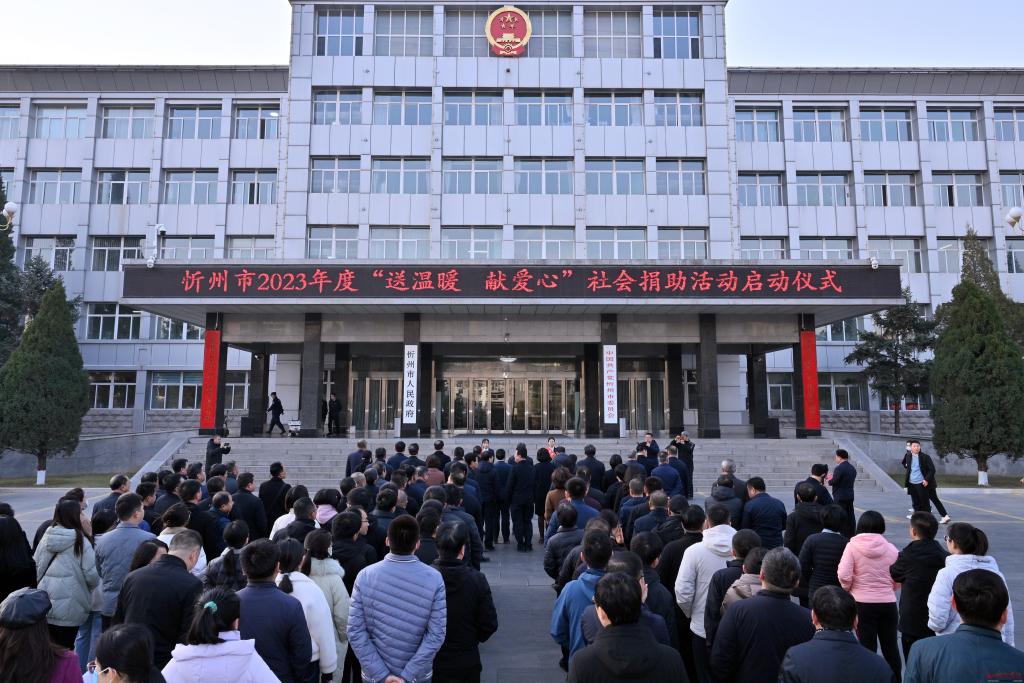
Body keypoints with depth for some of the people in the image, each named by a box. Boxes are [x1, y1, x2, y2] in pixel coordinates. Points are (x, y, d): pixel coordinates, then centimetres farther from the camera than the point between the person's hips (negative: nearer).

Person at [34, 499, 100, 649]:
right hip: (69, 608, -5)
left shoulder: (47, 537, 0)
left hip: (44, 604, 5)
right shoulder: (81, 541, -14)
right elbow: (92, 575, -14)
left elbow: (36, 567, 6)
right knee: (65, 649, 6)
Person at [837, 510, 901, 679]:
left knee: (868, 647, 7)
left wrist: (849, 588, 4)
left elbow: (844, 576, -17)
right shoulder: (891, 549, -3)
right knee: (891, 646, 18)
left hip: (863, 603, -3)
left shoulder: (853, 546, -10)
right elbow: (898, 581, 1)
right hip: (888, 603, 3)